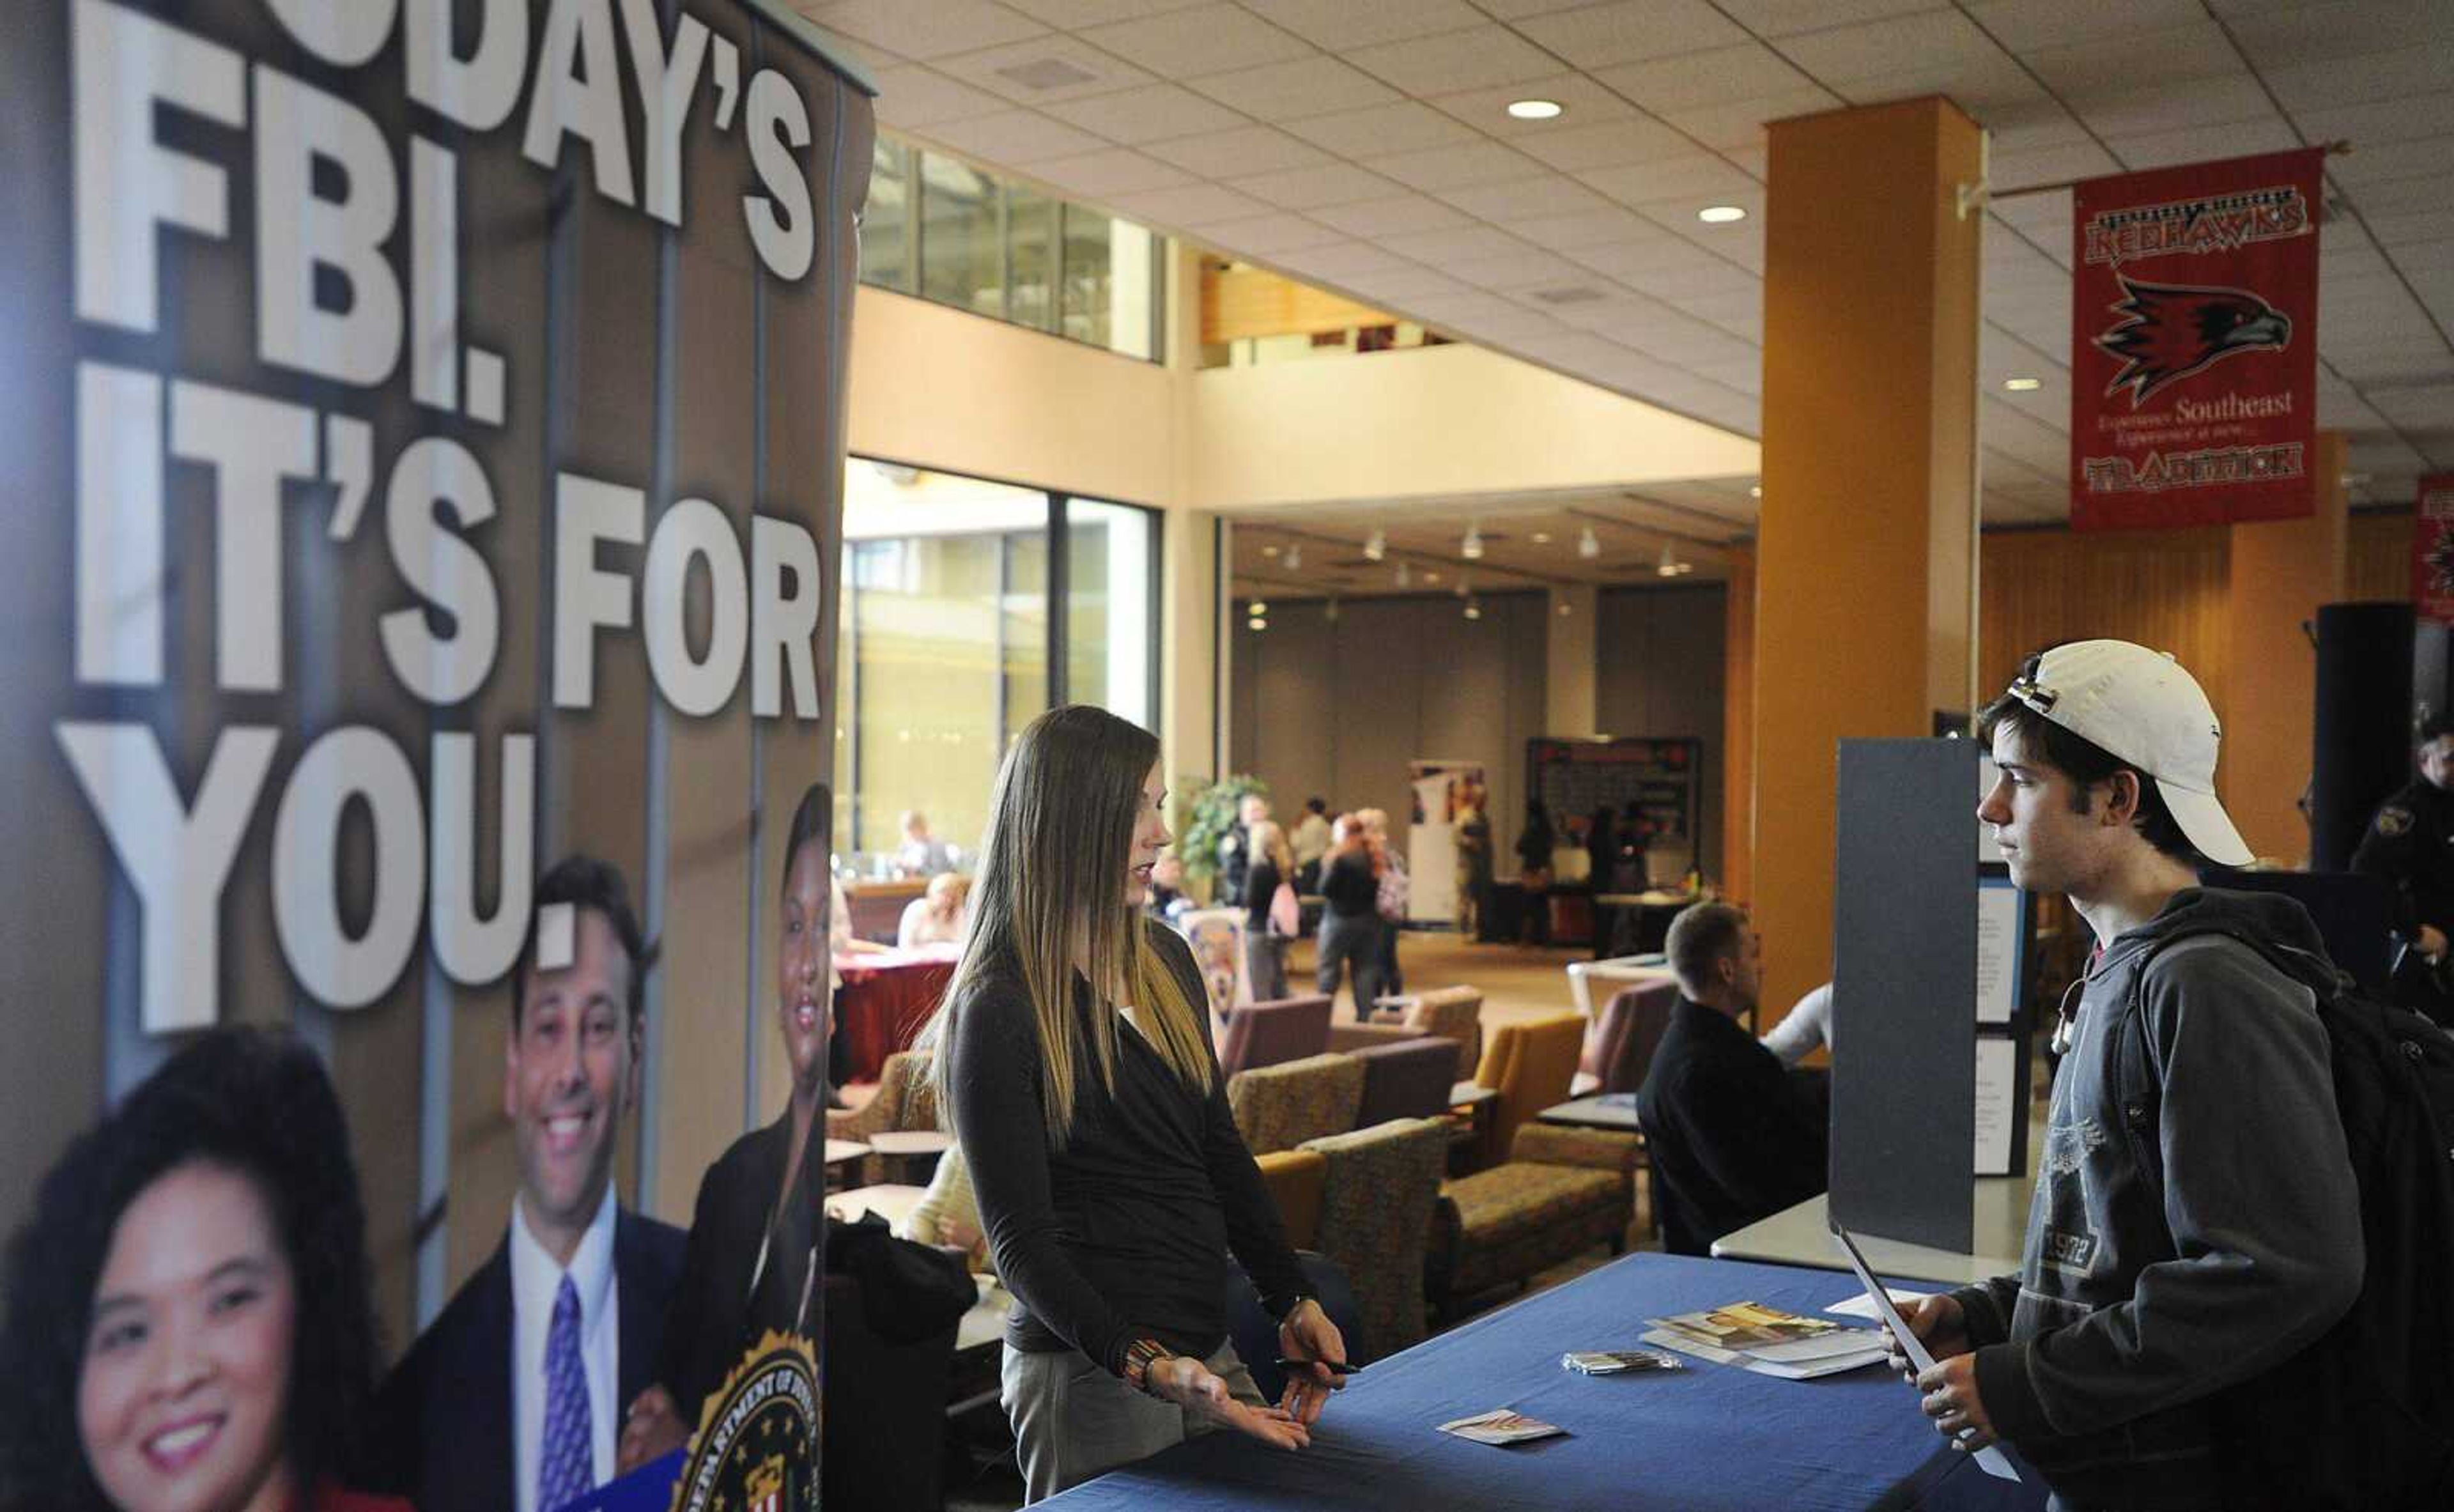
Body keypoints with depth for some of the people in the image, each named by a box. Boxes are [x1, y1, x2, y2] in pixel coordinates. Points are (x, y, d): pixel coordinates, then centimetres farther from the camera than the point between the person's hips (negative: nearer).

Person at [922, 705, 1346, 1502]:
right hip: (1088, 1373, -7)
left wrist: (1293, 1303, 6)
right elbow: (1020, 1239, -15)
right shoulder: (999, 1009, -14)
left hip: (1206, 1349, 7)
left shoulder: (1165, 961, 8)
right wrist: (1144, 1365, -26)